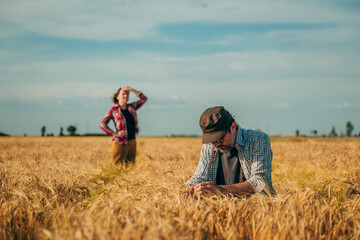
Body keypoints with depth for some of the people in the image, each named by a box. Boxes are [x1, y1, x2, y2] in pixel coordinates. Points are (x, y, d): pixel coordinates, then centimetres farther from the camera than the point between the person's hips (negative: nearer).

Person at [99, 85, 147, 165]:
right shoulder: (113, 110, 1)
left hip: (132, 142, 5)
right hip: (120, 143, -5)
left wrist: (131, 89, 1)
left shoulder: (131, 107, 13)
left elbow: (144, 99, 9)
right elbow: (102, 124, -5)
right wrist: (115, 134, -14)